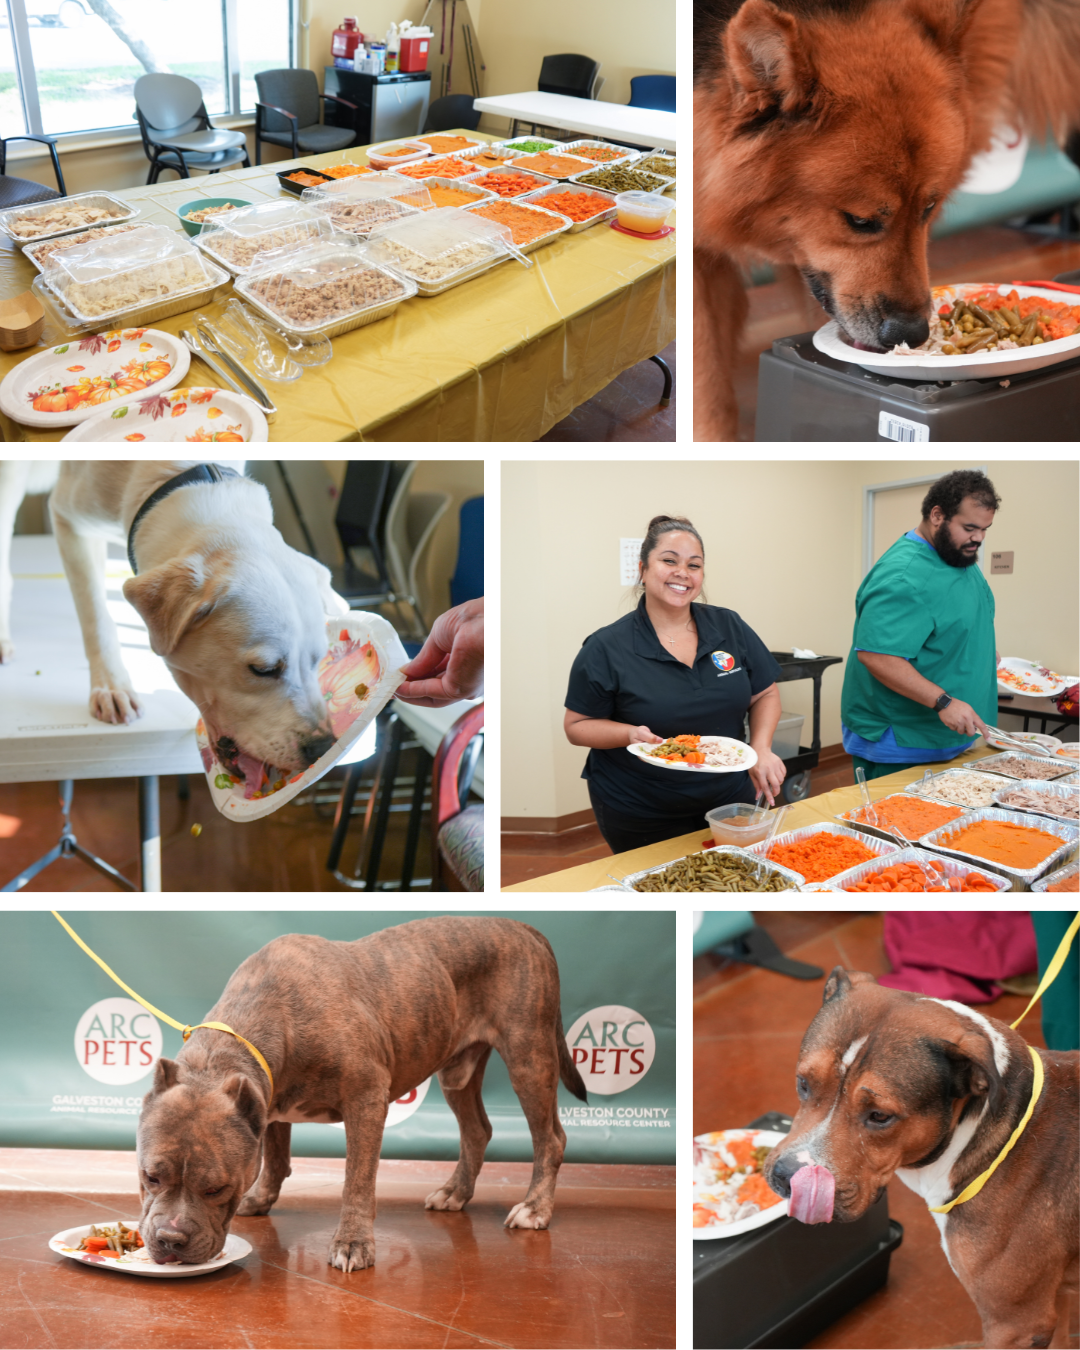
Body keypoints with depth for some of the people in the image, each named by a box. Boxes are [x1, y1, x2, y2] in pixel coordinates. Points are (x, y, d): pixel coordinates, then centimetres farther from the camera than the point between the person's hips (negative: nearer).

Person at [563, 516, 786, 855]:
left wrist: (762, 749, -8)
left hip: (729, 801, 4)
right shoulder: (606, 648, -10)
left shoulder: (730, 628, 0)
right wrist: (631, 734, -22)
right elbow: (577, 725, -5)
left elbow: (765, 694, 9)